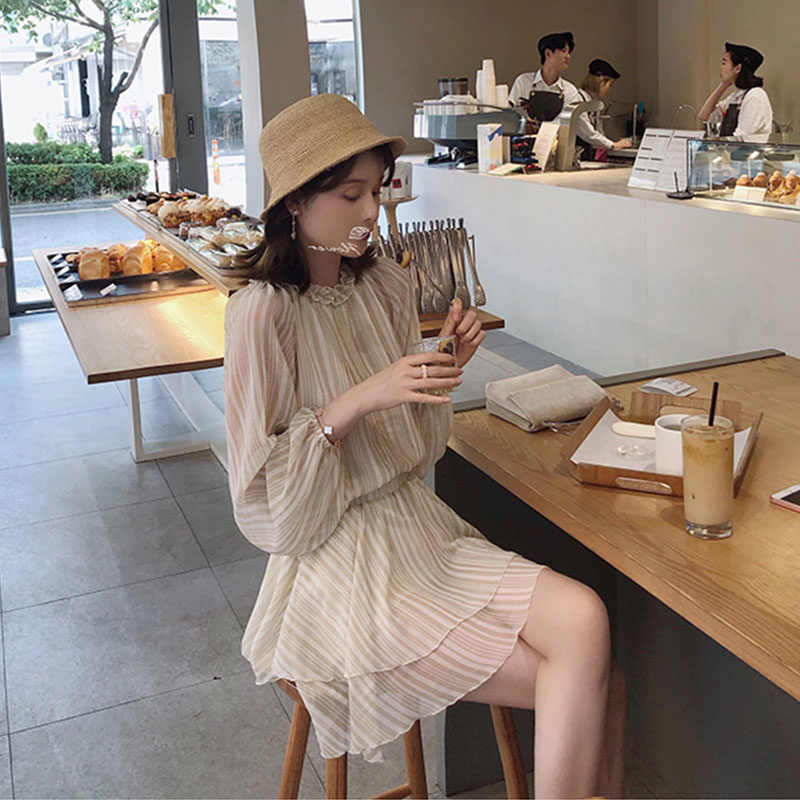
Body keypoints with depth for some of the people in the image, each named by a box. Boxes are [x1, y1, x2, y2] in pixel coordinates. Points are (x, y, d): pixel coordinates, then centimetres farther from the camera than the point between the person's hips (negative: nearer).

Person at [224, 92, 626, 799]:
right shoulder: (263, 313, -15)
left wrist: (445, 365, -4)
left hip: (422, 527, 6)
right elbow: (268, 502, -14)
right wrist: (356, 400, -24)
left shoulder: (385, 284, 5)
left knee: (586, 619, -16)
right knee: (594, 686, -14)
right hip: (341, 562, -6)